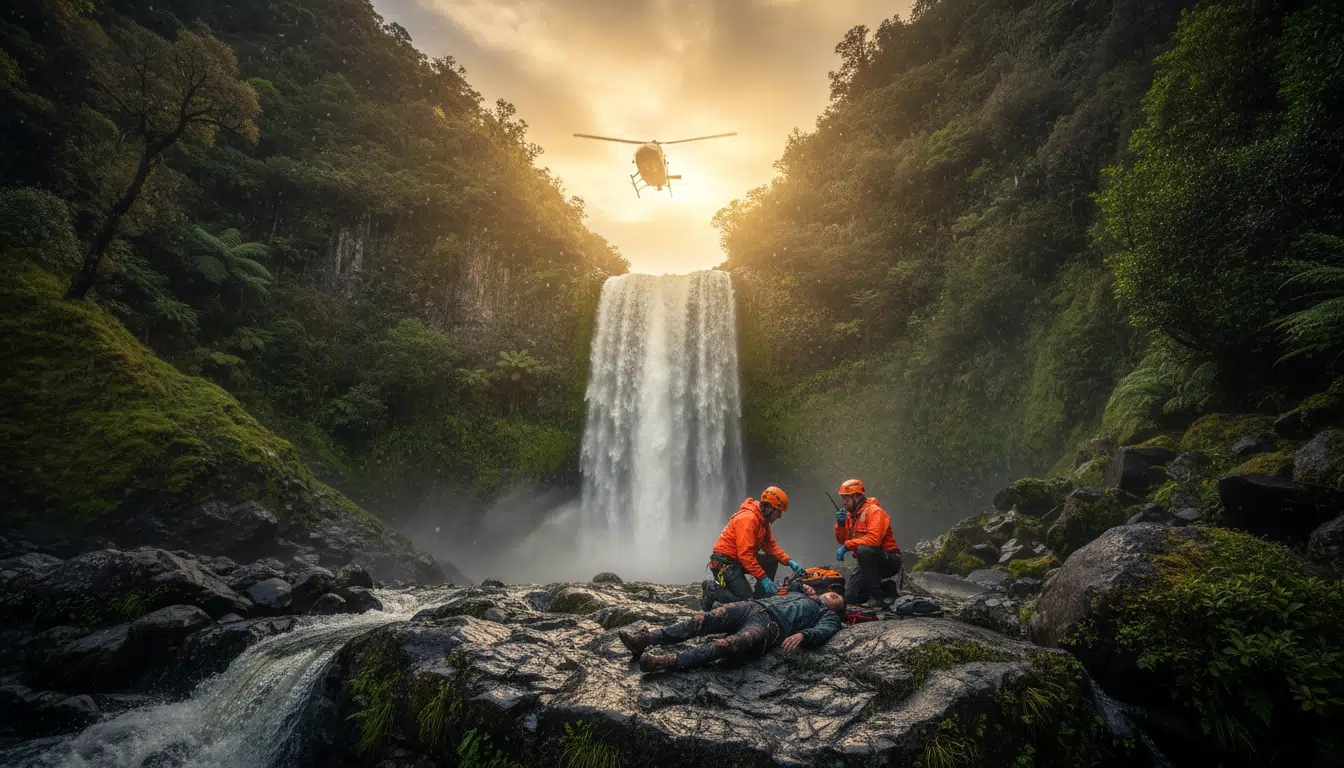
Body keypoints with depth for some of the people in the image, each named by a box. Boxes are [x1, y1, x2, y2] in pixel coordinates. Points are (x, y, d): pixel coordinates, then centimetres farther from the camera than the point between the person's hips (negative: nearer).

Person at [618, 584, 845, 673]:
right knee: (705, 620, -18)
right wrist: (802, 586, 28)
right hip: (754, 605, 6)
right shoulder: (803, 595, 38)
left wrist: (802, 635, -23)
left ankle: (668, 662, -49)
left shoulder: (829, 617, 18)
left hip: (771, 623, -6)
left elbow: (822, 632, -2)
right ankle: (647, 639, -28)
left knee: (729, 644, -34)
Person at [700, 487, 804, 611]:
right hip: (725, 563, -10)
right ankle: (713, 590, -1)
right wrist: (763, 578, -26)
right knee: (747, 600, -13)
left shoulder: (763, 520, 7)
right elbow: (745, 554, -28)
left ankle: (760, 597, 7)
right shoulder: (748, 519, -24)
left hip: (738, 560, 10)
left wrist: (789, 561, -1)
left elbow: (770, 545, 12)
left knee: (772, 561, 4)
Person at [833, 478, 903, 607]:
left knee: (864, 549, -37)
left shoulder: (874, 511, -17)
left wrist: (847, 546, -29)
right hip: (869, 563, 8)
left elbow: (874, 538, -31)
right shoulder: (851, 514, 8)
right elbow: (842, 540, 7)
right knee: (848, 597, -4)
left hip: (889, 561, -7)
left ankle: (876, 597, -26)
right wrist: (841, 524, -12)